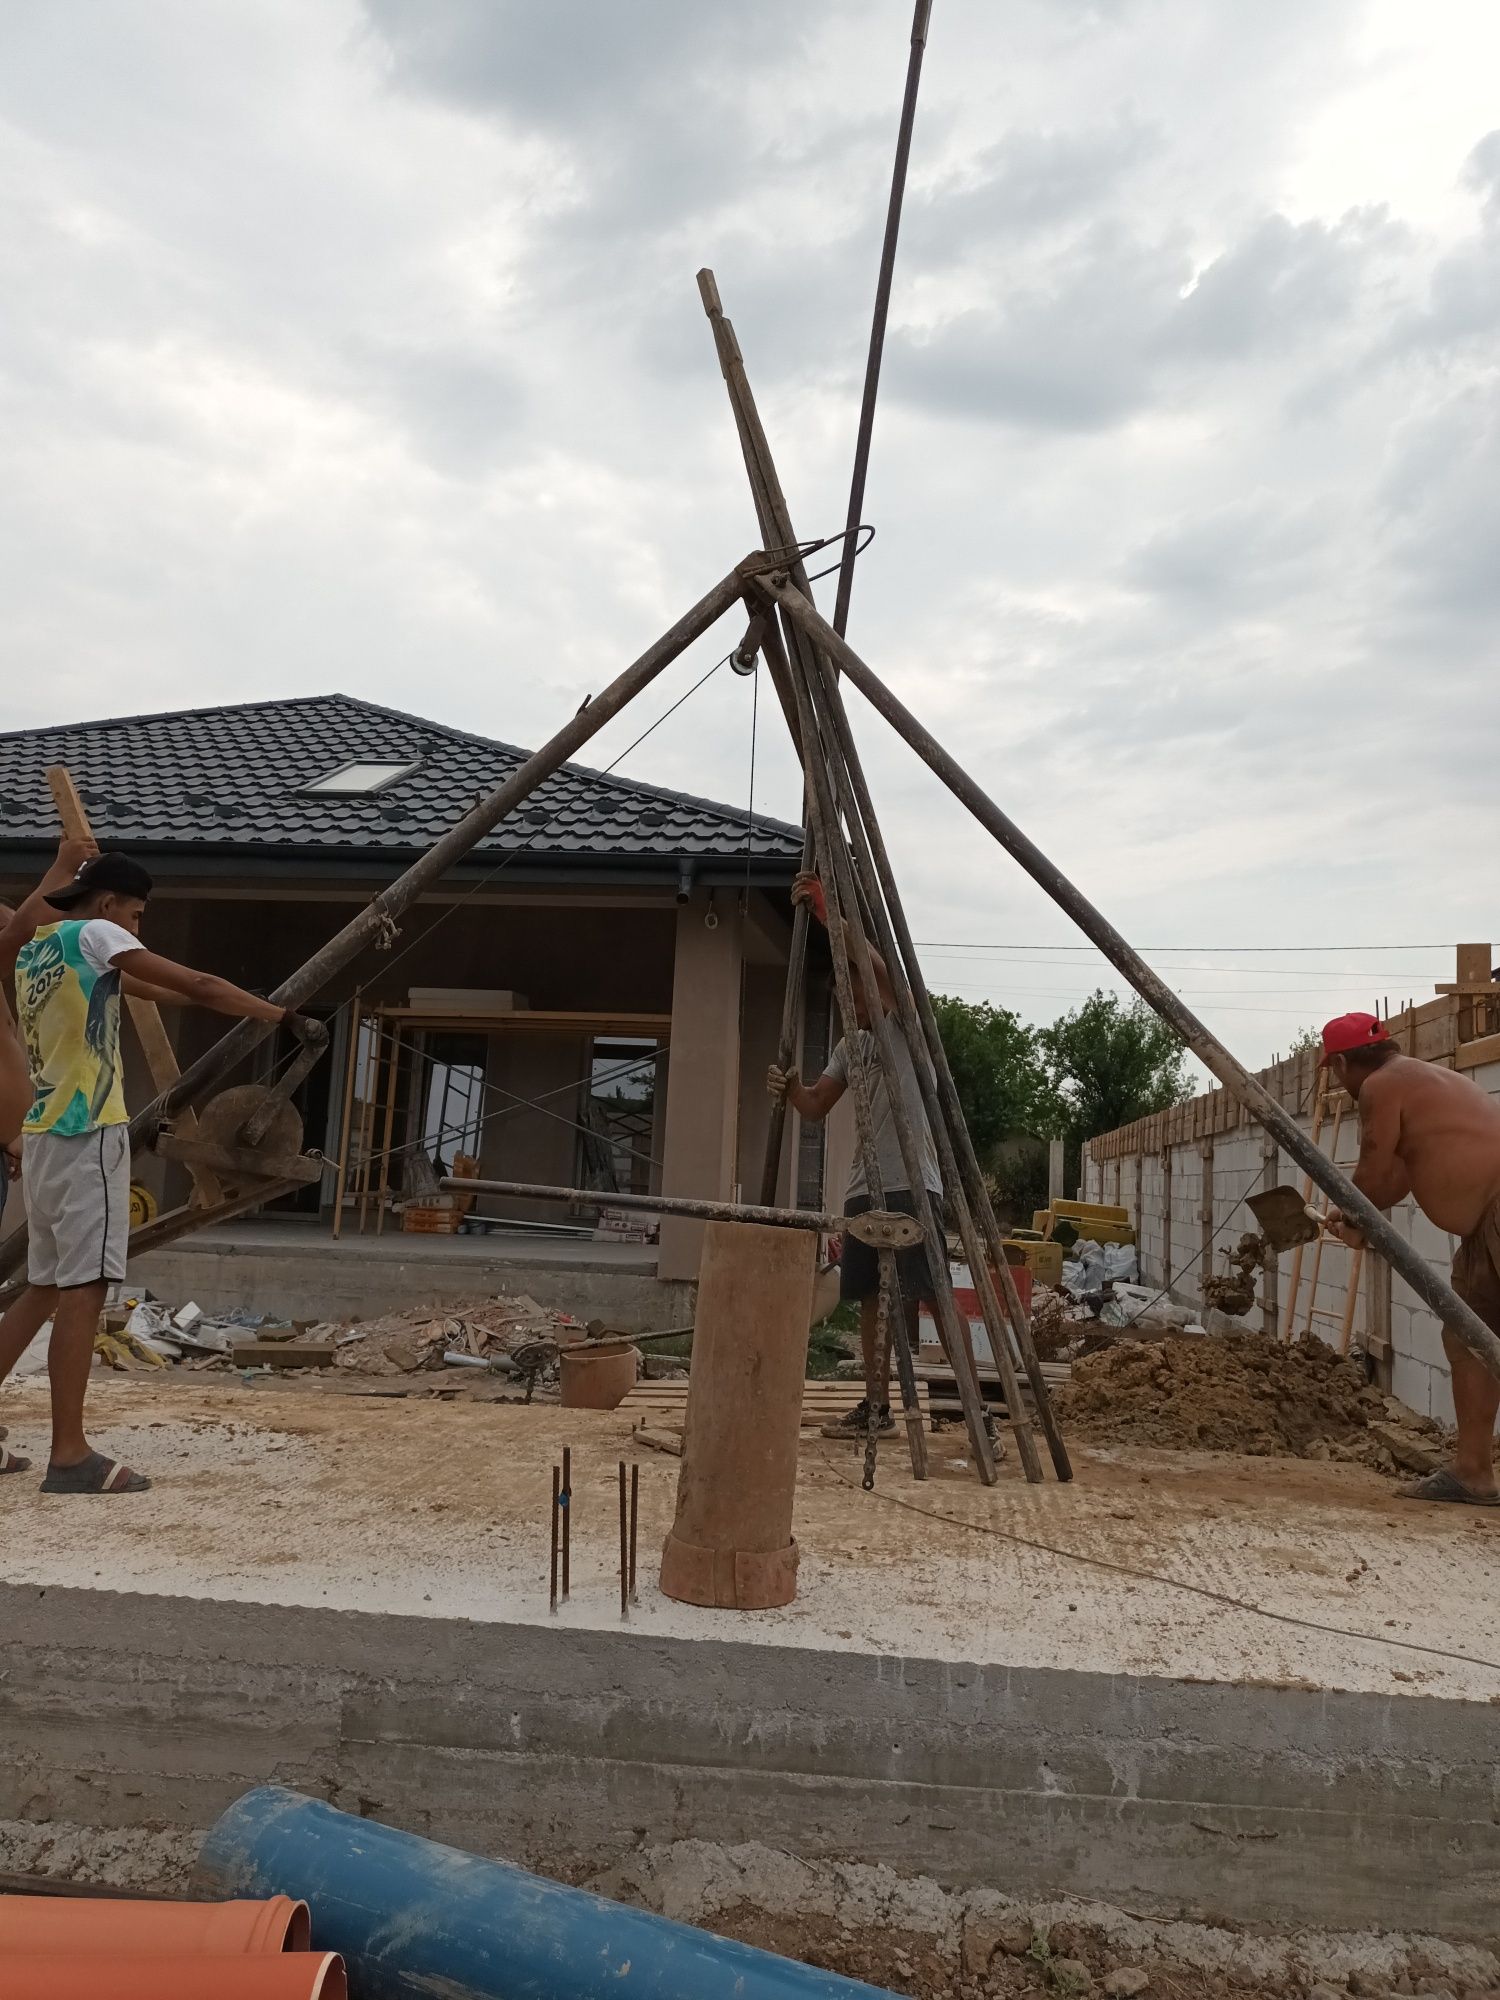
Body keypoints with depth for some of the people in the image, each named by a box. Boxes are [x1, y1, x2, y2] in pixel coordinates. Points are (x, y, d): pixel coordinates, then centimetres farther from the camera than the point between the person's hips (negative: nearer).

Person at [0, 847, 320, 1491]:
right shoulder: (92, 935, -7)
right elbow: (197, 986, -10)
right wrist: (284, 1016, -5)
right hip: (86, 1134, -9)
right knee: (82, 1288, -8)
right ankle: (70, 1455, -6)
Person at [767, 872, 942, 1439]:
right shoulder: (850, 1046, 18)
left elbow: (875, 964, -20)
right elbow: (817, 1106, 13)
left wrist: (826, 911, -22)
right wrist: (791, 1088, -9)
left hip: (912, 1185, -8)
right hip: (864, 1186, 8)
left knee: (931, 1297, -10)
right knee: (871, 1298, 10)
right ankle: (877, 1404, 19)